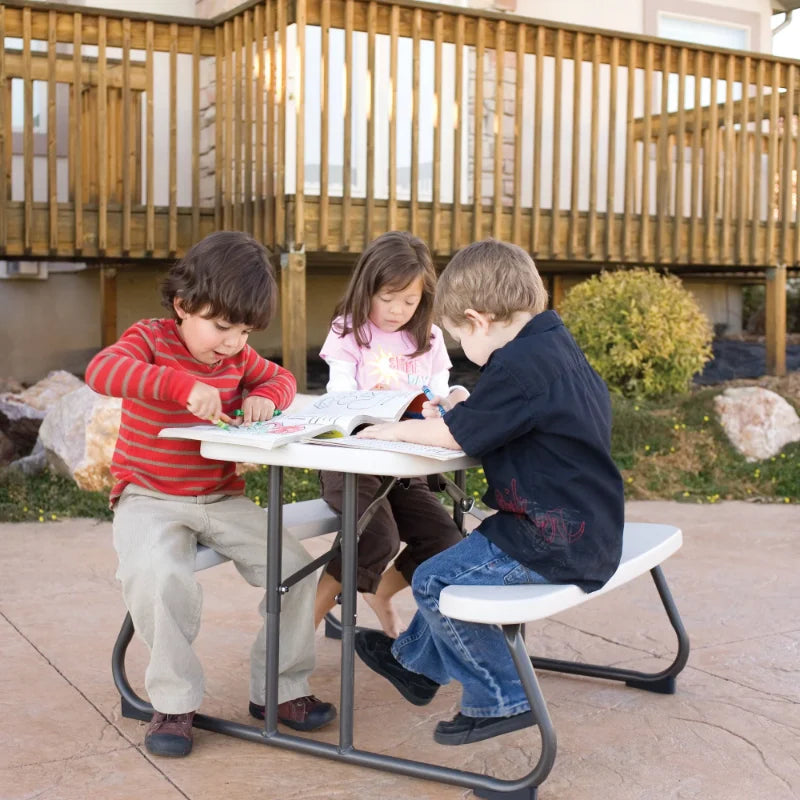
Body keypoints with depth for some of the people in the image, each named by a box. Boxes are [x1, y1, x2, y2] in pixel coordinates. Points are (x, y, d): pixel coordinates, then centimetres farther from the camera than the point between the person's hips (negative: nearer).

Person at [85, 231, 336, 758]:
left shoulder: (239, 355, 8)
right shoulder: (150, 339, -9)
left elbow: (282, 378, 22)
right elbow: (101, 371, -28)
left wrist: (265, 396, -5)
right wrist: (183, 384, -41)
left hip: (222, 498, 5)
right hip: (149, 499, -5)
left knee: (294, 566, -10)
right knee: (157, 574, -35)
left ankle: (280, 688, 7)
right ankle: (175, 700, -15)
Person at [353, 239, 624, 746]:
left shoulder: (521, 365, -23)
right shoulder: (556, 343, 9)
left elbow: (454, 433, -18)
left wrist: (395, 430, -3)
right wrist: (465, 409, 8)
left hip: (557, 546, -11)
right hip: (588, 530, 11)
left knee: (434, 584, -6)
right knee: (455, 564, 24)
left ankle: (501, 699, 6)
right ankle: (417, 661, 40)